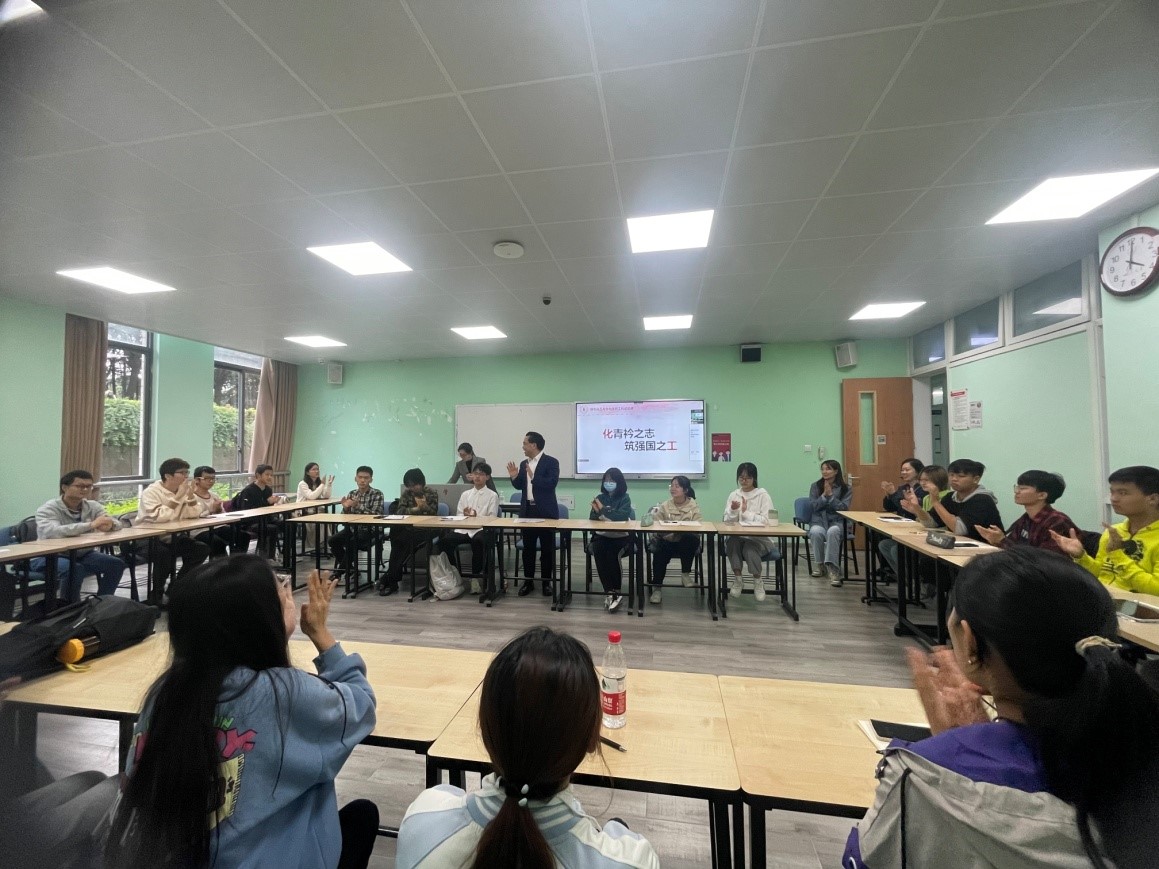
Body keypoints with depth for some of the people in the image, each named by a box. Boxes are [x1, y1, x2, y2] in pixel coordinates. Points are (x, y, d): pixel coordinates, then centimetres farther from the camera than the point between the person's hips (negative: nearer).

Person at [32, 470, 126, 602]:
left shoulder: (93, 506, -1)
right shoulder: (48, 509, -16)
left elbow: (116, 523, -11)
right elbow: (52, 532, -36)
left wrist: (110, 524, -36)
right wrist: (91, 525, -45)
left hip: (81, 554, 5)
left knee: (116, 564, -14)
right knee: (74, 569, -34)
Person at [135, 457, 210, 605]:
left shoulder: (184, 490, 2)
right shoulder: (151, 492, -18)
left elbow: (194, 514, -3)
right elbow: (159, 517, -34)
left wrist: (191, 495, -16)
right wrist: (177, 497, -29)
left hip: (172, 537, 7)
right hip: (147, 538, -7)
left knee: (202, 549, -8)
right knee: (165, 553, -34)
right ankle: (156, 593, -11)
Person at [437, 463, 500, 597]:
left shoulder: (492, 495, 9)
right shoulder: (465, 494, 21)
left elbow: (492, 518, 0)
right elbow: (458, 515, 17)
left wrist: (476, 517, -17)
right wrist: (465, 515, -7)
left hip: (482, 529, -4)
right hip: (464, 528, 4)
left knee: (478, 541, -38)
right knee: (445, 540, -25)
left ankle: (475, 577, -20)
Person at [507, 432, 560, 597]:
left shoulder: (551, 462, -8)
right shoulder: (523, 464, 12)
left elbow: (552, 483, -20)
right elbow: (520, 486, 14)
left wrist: (534, 477, -23)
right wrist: (514, 477, -4)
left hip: (545, 511, -6)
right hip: (527, 510, 6)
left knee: (547, 548, 5)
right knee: (528, 547, 10)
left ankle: (546, 581, 16)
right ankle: (528, 581, 20)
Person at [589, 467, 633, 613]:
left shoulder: (625, 498, -2)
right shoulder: (600, 498, 9)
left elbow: (623, 515, -21)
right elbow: (592, 518, 0)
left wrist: (603, 510, -14)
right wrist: (597, 511, -23)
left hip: (621, 536, -3)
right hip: (602, 536, 3)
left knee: (611, 554, -32)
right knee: (597, 552, -29)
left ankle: (613, 592, -17)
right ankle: (610, 592, -23)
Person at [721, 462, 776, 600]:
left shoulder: (763, 495, 1)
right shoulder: (733, 495, 9)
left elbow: (766, 520, -8)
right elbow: (728, 521, 5)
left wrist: (746, 512, -12)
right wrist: (733, 511, -15)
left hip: (759, 538, -2)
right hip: (738, 537, 2)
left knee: (749, 549, -33)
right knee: (732, 542, -32)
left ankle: (758, 581, -3)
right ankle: (737, 580, -12)